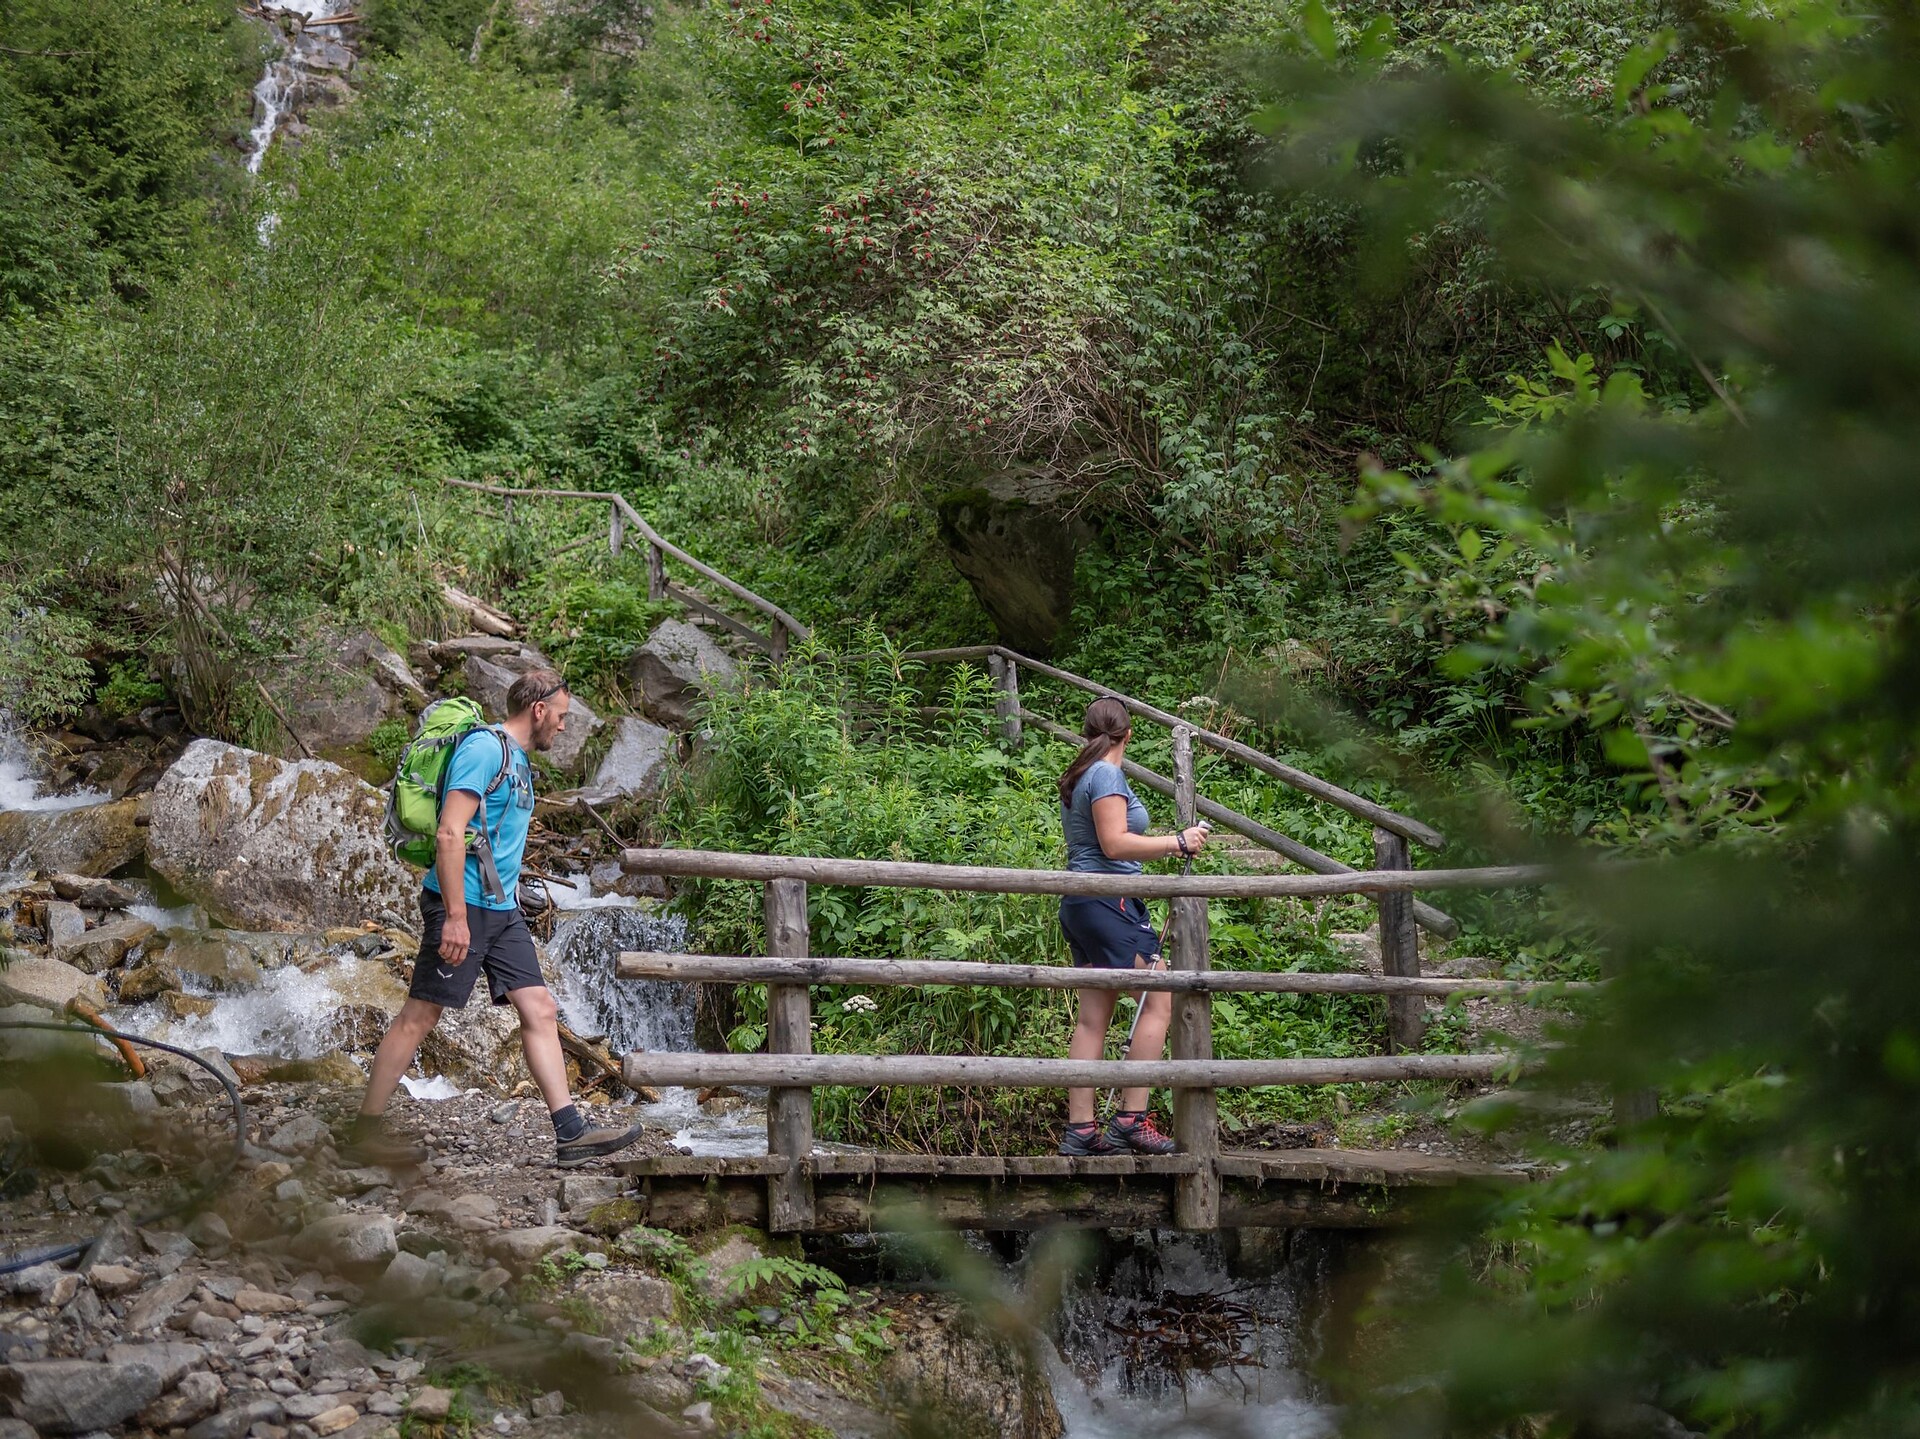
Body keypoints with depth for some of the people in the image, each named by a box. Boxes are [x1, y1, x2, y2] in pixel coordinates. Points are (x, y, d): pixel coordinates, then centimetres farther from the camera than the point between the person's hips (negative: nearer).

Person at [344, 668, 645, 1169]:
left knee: (539, 1010, 3)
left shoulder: (518, 760, 18)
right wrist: (455, 916, -25)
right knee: (420, 1015, -5)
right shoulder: (485, 748, -13)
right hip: (462, 906, -10)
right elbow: (450, 833, -21)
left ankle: (571, 1134, 1)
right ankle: (366, 1132, 2)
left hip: (501, 909, 10)